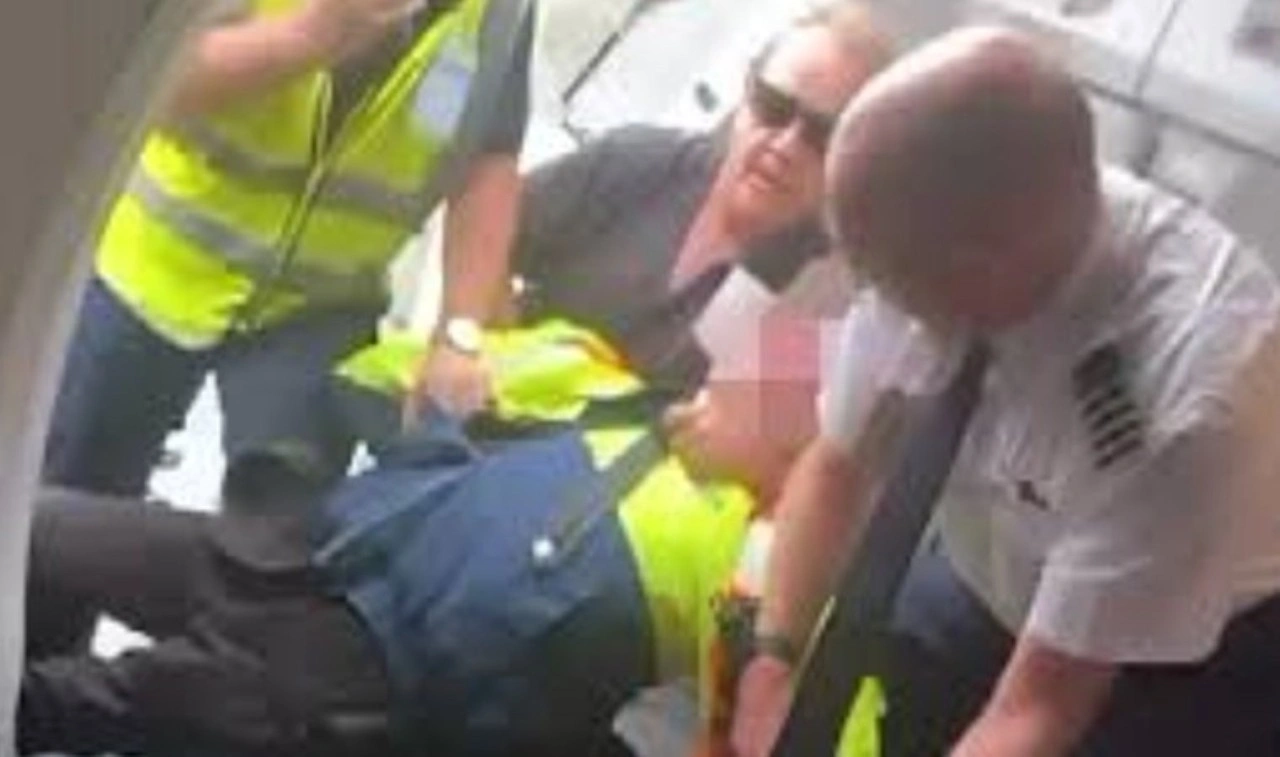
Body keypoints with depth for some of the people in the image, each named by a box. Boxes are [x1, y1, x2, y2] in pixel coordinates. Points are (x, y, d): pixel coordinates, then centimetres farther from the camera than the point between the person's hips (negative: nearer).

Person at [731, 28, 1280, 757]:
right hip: (993, 590, 5)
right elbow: (838, 465, -5)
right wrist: (774, 661, -16)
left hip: (1185, 676, -5)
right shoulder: (931, 249, -24)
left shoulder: (1179, 393, -39)